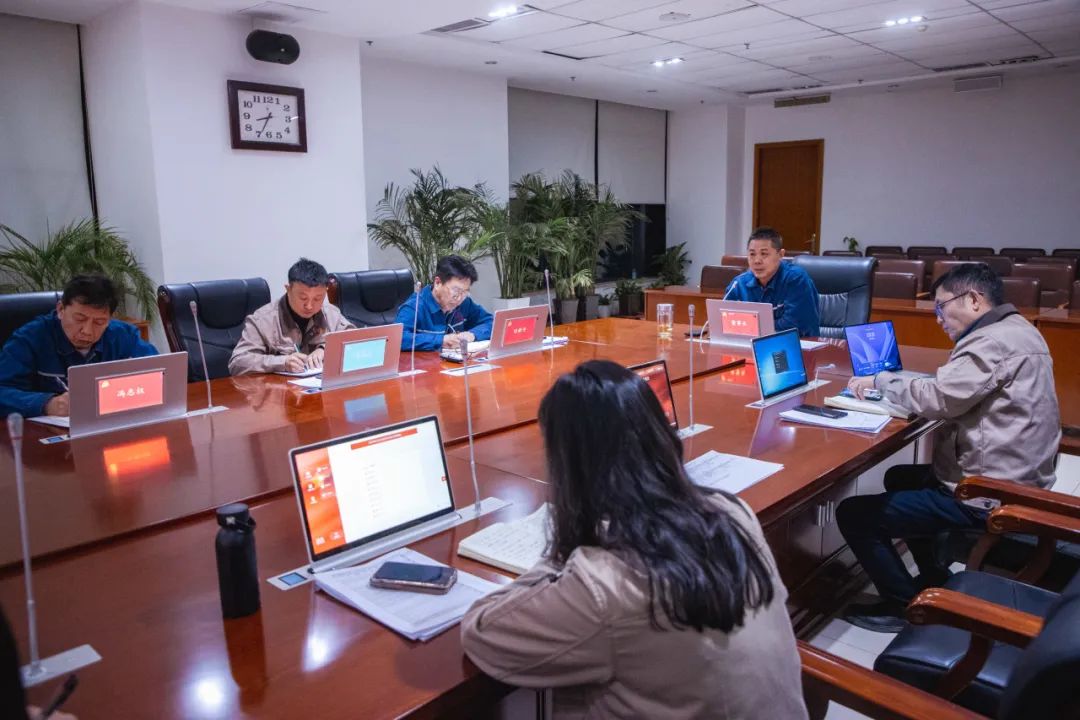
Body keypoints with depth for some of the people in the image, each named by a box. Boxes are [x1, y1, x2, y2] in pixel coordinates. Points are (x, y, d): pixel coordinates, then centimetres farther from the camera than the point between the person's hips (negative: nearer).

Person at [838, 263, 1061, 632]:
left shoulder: (993, 342, -21)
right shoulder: (1015, 330, 12)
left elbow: (938, 399, -25)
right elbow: (954, 390, 12)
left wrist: (880, 380, -9)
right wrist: (896, 381, 0)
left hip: (987, 495, -11)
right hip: (1011, 480, 11)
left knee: (853, 514, -9)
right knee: (899, 478, 30)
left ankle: (907, 605, 8)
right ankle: (936, 583, 32)